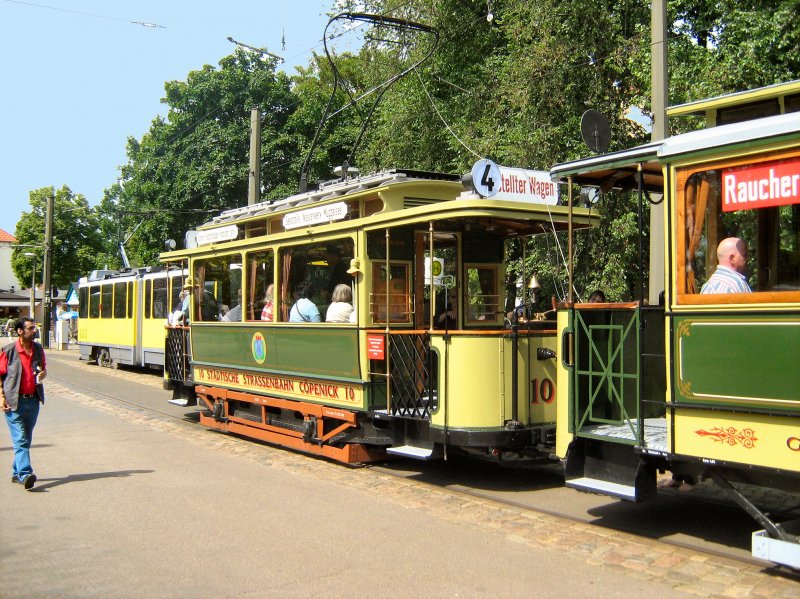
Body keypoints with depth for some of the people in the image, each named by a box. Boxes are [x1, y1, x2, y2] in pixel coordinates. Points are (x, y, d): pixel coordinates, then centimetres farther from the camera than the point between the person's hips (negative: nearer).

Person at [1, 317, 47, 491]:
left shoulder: (38, 349, 7)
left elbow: (43, 368, 20)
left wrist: (43, 374, -3)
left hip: (33, 400, 5)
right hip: (15, 402, -5)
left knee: (26, 440, 13)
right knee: (20, 440, -11)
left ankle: (17, 473, 24)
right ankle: (25, 474, -18)